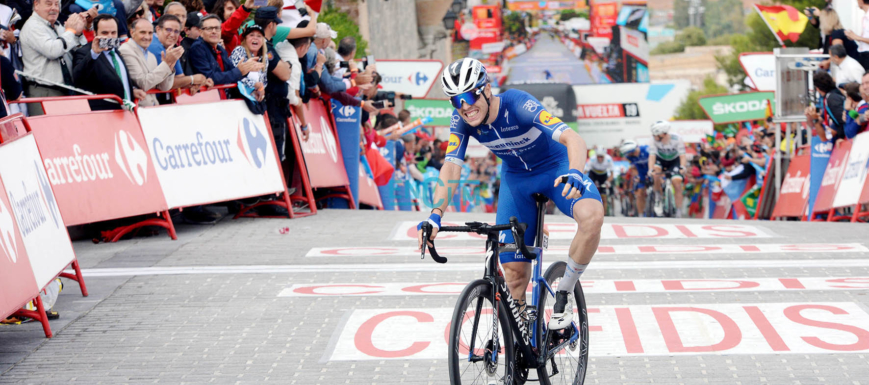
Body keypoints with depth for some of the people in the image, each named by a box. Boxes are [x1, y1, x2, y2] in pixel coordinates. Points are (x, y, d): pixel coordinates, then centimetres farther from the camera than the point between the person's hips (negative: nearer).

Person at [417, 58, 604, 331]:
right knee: (514, 270, -4)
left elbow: (573, 139, -42)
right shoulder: (462, 120, -19)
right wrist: (435, 216, -37)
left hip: (556, 167, -4)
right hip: (516, 177, 4)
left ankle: (563, 294, -13)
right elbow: (451, 168, -23)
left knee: (592, 216, -35)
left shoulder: (518, 104, -33)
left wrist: (574, 174, -62)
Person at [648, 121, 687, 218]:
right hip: (660, 160, 1)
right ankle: (658, 200, -15)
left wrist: (682, 167, -46)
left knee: (677, 185, -14)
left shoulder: (677, 139, -29)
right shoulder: (654, 139, -27)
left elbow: (682, 155, -29)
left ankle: (679, 213, -6)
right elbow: (652, 155, -30)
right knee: (656, 172, -33)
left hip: (674, 161, -1)